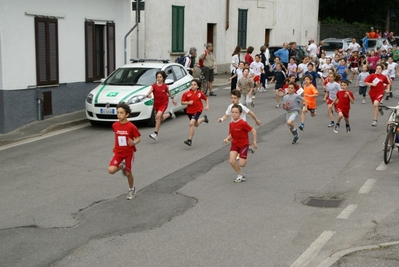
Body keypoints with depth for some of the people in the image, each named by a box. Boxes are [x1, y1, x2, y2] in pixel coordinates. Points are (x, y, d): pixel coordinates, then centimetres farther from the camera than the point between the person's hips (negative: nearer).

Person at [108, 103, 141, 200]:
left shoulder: (131, 126, -16)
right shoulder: (115, 125, -4)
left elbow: (138, 138, -10)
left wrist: (134, 143, -30)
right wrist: (115, 146, 11)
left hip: (129, 152, -3)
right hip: (118, 152, 3)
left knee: (128, 173, 5)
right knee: (111, 170, -16)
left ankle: (132, 190, 32)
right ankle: (122, 166, 18)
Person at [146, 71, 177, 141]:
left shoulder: (165, 86, -5)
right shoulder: (154, 86, -7)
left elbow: (169, 92, 15)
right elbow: (150, 91, -21)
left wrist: (172, 99, 25)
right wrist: (148, 95, -44)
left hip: (164, 103, -3)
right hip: (156, 103, 3)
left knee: (158, 116, -23)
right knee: (160, 119, 17)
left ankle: (155, 133, -19)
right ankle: (170, 114, 49)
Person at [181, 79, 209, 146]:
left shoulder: (200, 93, -7)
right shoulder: (187, 93, -9)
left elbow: (206, 99, 11)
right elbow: (182, 102, -4)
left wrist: (207, 106, -2)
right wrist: (188, 102, -22)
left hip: (197, 110, -4)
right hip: (189, 111, 4)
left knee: (191, 123, -23)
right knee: (196, 124, 24)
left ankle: (190, 140, -18)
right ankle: (204, 118, 58)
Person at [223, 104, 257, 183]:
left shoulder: (243, 123, -22)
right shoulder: (231, 124, -4)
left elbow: (253, 130, -15)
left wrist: (254, 142, -11)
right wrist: (227, 139, -13)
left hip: (244, 144, -5)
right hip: (235, 144, 5)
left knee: (241, 164, -6)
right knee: (232, 161, -12)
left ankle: (245, 158, 31)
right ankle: (241, 175, 11)